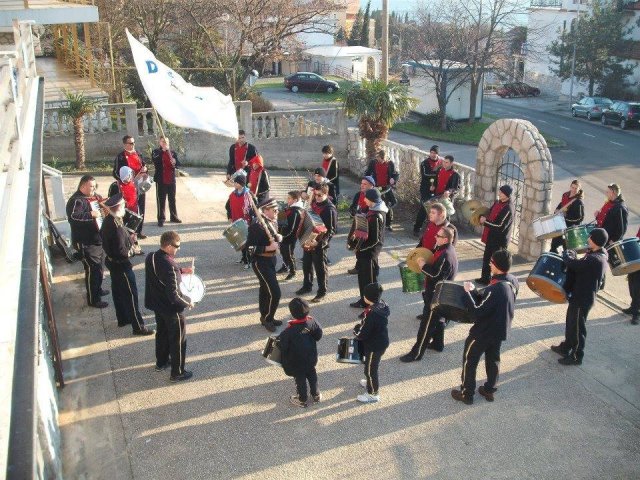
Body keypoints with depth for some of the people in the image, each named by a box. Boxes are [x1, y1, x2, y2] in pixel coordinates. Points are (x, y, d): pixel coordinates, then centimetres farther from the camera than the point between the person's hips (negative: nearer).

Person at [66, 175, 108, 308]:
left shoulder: (93, 196, 10)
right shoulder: (76, 200, -19)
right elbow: (72, 217, -34)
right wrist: (91, 214, -31)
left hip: (98, 239, 10)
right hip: (86, 243, -10)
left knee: (98, 266, 23)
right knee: (92, 269, -7)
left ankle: (98, 289, 42)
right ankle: (93, 299, 1)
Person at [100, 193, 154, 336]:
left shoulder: (108, 220, -1)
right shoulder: (116, 226, -30)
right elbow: (120, 251, -31)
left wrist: (128, 237, 6)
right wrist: (130, 252, -11)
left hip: (111, 261, 10)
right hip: (121, 265, -10)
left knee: (118, 292, 22)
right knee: (131, 294, 0)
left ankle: (122, 319, 37)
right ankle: (138, 326, 8)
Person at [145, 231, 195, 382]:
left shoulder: (151, 257, -7)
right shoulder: (169, 265, -33)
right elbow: (173, 295, -31)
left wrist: (181, 271, 6)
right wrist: (188, 302, -15)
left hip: (157, 304, 8)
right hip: (171, 308, -8)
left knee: (162, 333, 28)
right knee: (178, 340, 10)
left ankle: (161, 362, 46)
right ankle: (177, 373, 22)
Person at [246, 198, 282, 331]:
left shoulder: (272, 221, 3)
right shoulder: (256, 225, -23)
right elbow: (250, 248, -24)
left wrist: (278, 238, -2)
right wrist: (268, 248, -26)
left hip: (271, 259, 9)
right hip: (261, 262, -9)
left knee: (265, 289, 21)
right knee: (275, 293, -9)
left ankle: (265, 317, 35)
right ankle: (267, 318, 10)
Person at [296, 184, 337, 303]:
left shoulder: (330, 209, -18)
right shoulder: (314, 203, 5)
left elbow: (331, 230, -19)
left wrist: (319, 242, -28)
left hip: (320, 243, -8)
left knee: (320, 267, 3)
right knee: (306, 264, 19)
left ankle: (322, 291, 16)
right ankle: (307, 286, 37)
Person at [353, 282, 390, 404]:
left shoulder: (373, 314, -35)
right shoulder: (381, 305, -7)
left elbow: (363, 334, -27)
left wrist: (356, 332, -7)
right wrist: (360, 325, -2)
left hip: (375, 346, -9)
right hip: (381, 341, 9)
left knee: (370, 369, 11)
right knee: (371, 366, 30)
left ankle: (373, 394, 29)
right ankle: (370, 383, 53)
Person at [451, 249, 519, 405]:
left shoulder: (495, 289, -35)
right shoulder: (513, 281, -7)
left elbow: (479, 312, -27)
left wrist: (467, 293, -20)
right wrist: (474, 291, -5)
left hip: (484, 332, -8)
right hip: (500, 329, 8)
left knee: (469, 360, 10)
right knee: (493, 359, 24)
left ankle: (467, 394, 22)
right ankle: (489, 390, 38)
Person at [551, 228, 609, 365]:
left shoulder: (594, 259, -29)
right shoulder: (599, 256, 3)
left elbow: (573, 264, -32)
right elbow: (581, 266, 15)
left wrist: (567, 255, -12)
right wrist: (572, 256, 1)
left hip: (583, 299, -10)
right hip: (580, 295, 10)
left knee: (577, 327, 6)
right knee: (571, 322, 24)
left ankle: (576, 356, 21)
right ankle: (566, 347, 41)